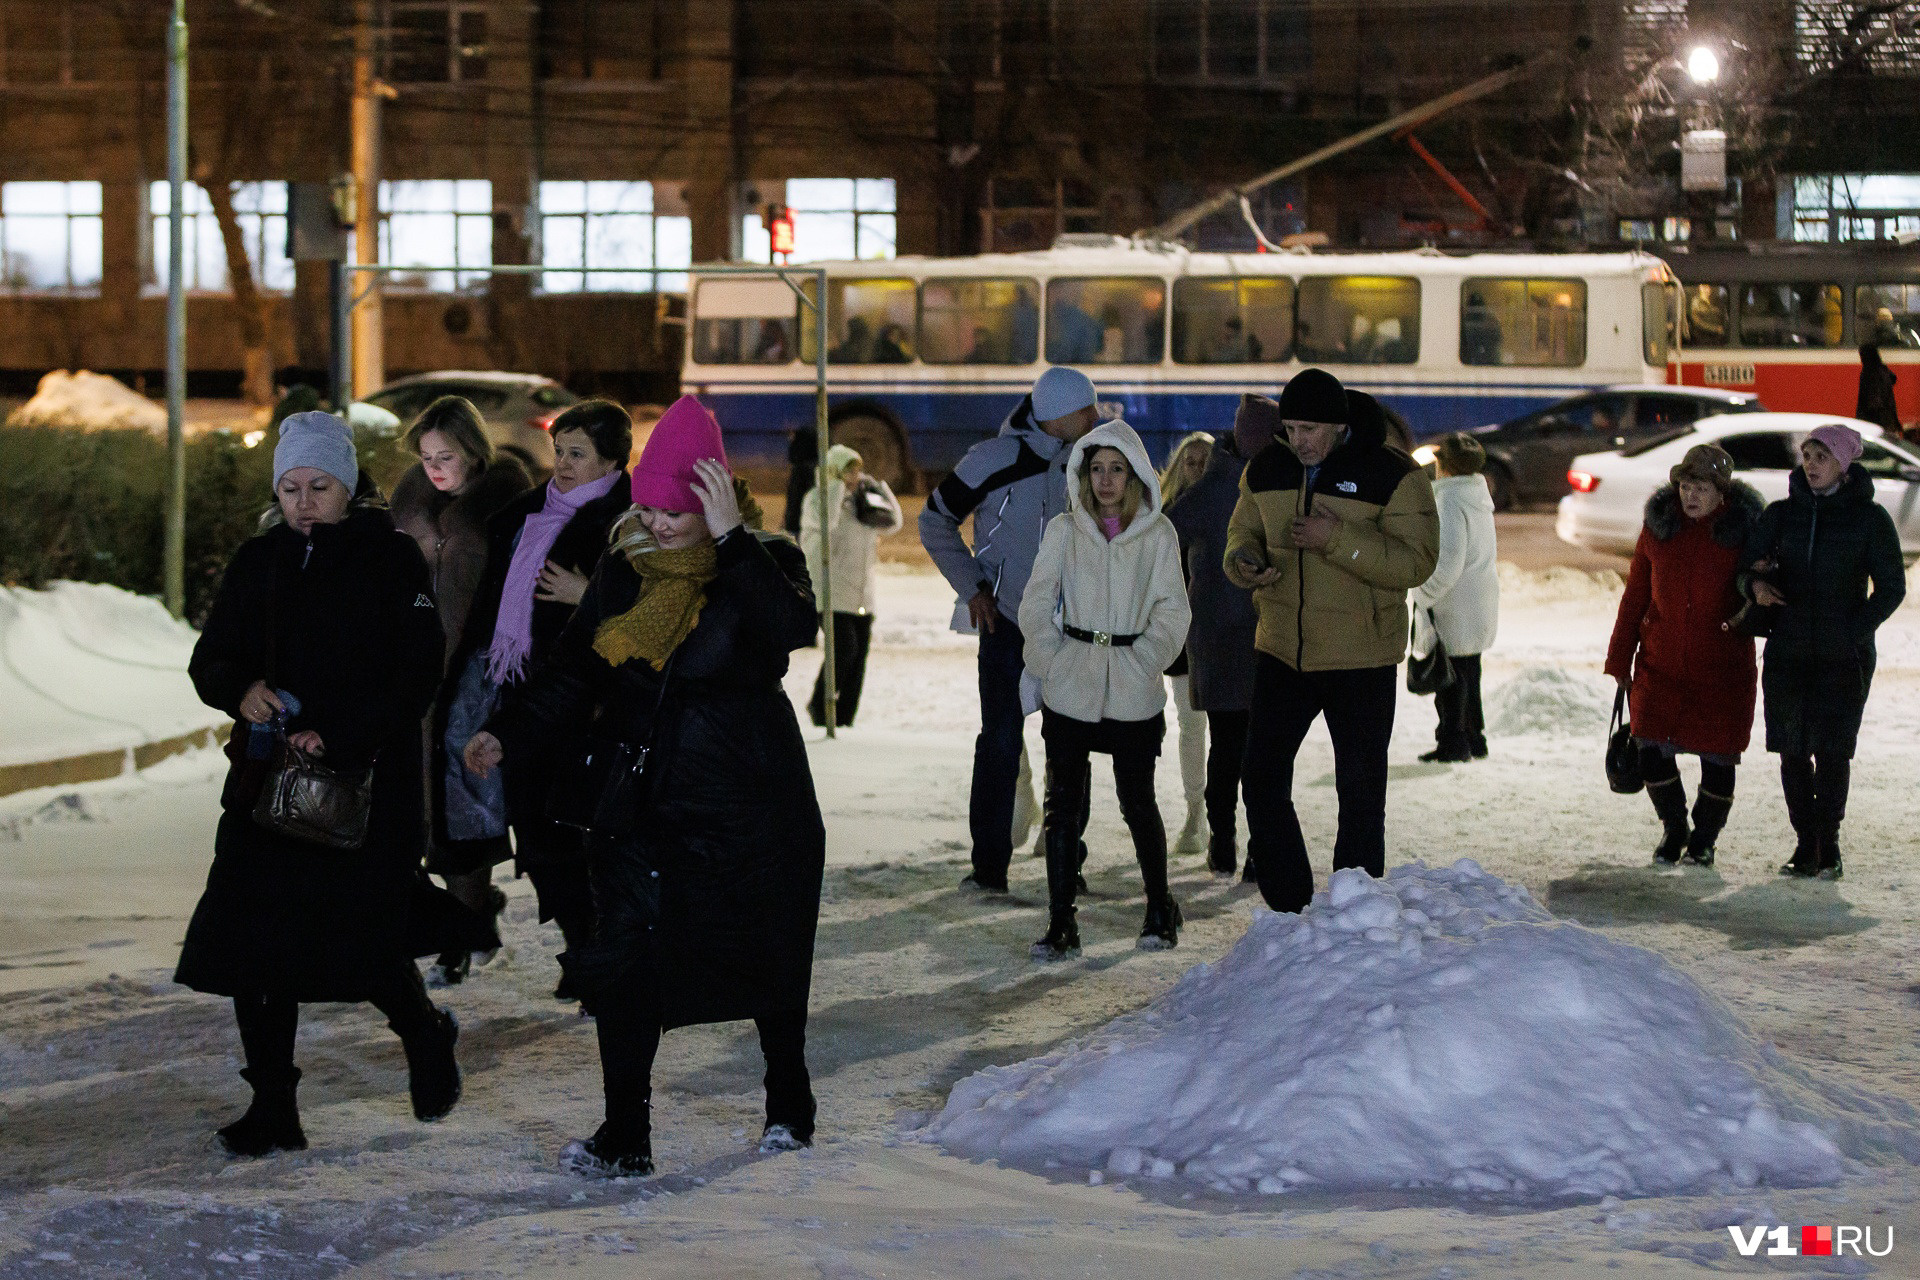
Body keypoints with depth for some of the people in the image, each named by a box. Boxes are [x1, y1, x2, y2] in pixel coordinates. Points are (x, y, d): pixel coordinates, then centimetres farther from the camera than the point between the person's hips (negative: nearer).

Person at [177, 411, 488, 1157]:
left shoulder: (392, 560, -2)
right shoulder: (258, 562, 10)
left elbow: (417, 675, -8)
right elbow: (210, 660, 10)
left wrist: (337, 739, -19)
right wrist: (241, 690, -14)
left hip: (369, 781, -4)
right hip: (267, 779, 4)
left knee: (361, 941, -5)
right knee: (253, 941, -4)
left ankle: (425, 1035, 28)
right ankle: (272, 1108, 7)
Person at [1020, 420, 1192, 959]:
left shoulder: (1158, 535, 2)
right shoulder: (1064, 530, 4)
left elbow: (1172, 610, 2)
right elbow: (1036, 604, 4)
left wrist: (1142, 662, -7)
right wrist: (1050, 664, -4)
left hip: (1134, 692, -1)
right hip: (1070, 688, 1)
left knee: (1138, 802, 6)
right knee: (1062, 803, -1)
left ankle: (1159, 910, 24)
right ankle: (1060, 924, 4)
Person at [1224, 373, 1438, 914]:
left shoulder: (1393, 476, -10)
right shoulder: (1267, 472, 5)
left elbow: (1416, 561, -16)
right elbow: (1244, 532, 16)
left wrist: (1338, 539, -26)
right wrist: (1244, 560, -9)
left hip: (1361, 662, -4)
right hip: (1281, 652, 4)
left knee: (1360, 794, 4)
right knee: (1263, 781, 2)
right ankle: (1288, 910, 14)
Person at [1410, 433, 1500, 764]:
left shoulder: (1450, 500, -18)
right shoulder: (1479, 495, 12)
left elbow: (1447, 562, -24)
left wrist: (1423, 597, -16)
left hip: (1454, 609, -10)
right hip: (1481, 602, 10)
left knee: (1451, 678, -3)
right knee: (1468, 673, 18)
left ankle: (1453, 743, 1)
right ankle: (1474, 739, 24)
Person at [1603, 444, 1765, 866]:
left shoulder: (1744, 529, -4)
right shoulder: (1659, 526, 3)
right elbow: (1635, 596, 9)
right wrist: (1620, 660, 10)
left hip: (1722, 667, -2)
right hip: (1661, 663, 2)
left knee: (1718, 753, 3)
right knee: (1652, 751, -5)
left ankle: (1704, 839, 24)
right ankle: (1673, 827, 20)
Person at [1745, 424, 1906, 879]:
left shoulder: (1869, 518, 0)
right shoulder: (1782, 514, 7)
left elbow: (1891, 588, 1)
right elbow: (1749, 564, 7)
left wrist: (1854, 632, -11)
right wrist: (1756, 584, -16)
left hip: (1844, 657, -3)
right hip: (1788, 651, 3)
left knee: (1831, 749, -6)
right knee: (1792, 751, 3)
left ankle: (1828, 844, 6)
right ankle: (1805, 844, 12)